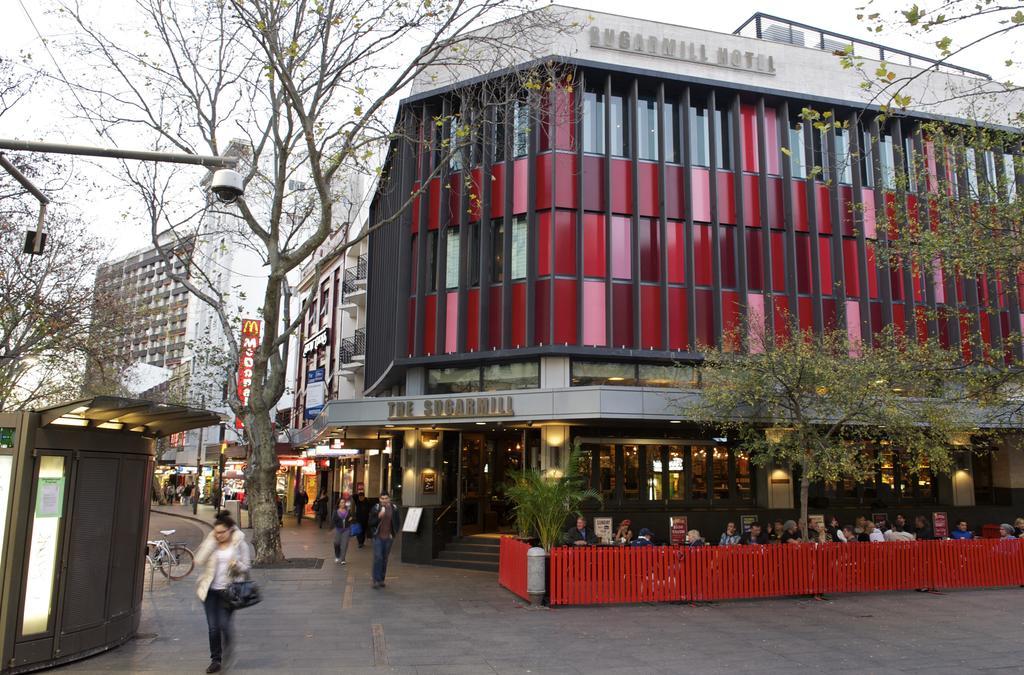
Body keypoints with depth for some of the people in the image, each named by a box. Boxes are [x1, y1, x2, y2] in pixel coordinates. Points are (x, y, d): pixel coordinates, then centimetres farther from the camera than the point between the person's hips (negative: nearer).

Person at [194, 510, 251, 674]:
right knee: (213, 627, 3)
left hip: (228, 590, -2)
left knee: (223, 624, -6)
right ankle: (215, 659, 18)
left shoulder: (239, 544, -3)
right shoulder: (210, 543, 0)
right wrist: (211, 541, -16)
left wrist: (236, 565, -20)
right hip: (210, 590, 2)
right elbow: (199, 560, -14)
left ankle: (228, 643, 27)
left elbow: (246, 567, 2)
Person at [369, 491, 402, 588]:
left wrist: (395, 531, 3)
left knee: (385, 559, 10)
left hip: (389, 537, 3)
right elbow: (371, 522, -5)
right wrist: (379, 516, -21)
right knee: (378, 558, -9)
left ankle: (381, 579, 19)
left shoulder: (394, 509, 2)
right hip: (378, 537, -3)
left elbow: (398, 521, 15)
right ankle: (376, 580, -5)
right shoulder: (376, 508, -4)